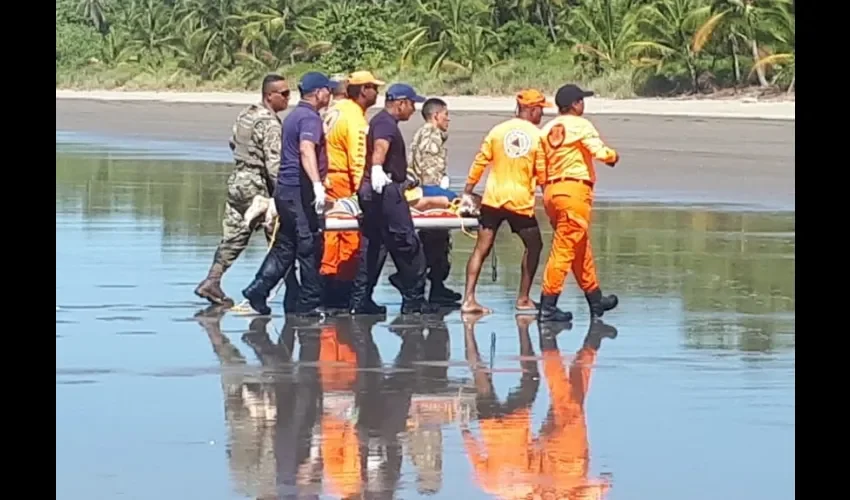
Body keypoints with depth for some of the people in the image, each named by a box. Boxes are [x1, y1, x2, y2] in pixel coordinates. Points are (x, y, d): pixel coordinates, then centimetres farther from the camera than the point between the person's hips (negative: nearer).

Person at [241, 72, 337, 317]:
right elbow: (306, 150, -29)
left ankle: (258, 290, 8)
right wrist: (317, 184, -40)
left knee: (284, 246, 13)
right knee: (309, 246, -3)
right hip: (300, 189, -10)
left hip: (285, 189, 10)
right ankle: (310, 302, 1)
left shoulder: (294, 115, 18)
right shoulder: (309, 118, -13)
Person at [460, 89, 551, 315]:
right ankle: (523, 298, 16)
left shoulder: (498, 130, 3)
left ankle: (469, 298, -7)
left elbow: (480, 162, 3)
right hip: (521, 201, -2)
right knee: (533, 246, 16)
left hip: (493, 198, 3)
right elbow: (542, 173, -2)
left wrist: (468, 190, 12)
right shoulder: (538, 136, -4)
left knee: (481, 248, 2)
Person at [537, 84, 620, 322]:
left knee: (581, 249, 19)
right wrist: (613, 156, 5)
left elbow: (540, 167, 14)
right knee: (564, 249, -7)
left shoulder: (547, 130, 13)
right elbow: (599, 151, -14)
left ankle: (595, 299, 30)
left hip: (552, 191, 8)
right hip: (575, 190, -8)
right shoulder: (580, 125, -7)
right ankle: (547, 306, -10)